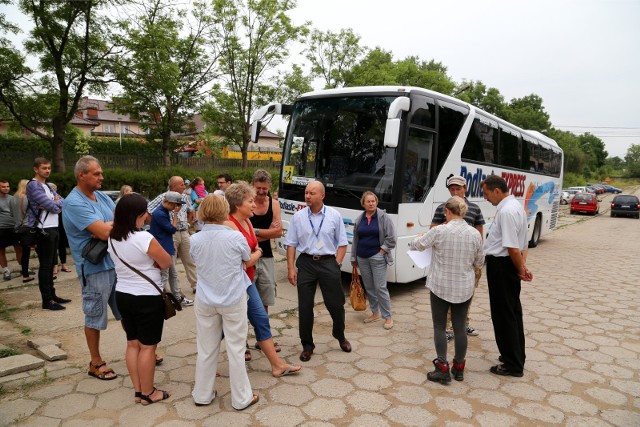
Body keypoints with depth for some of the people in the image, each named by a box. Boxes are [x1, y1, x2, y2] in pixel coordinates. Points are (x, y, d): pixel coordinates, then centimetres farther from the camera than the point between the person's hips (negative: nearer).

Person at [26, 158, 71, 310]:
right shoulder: (33, 185, -11)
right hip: (43, 231, -9)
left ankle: (52, 295, 23)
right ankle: (47, 301, 1)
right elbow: (53, 207, -19)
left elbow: (63, 202, 9)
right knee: (45, 266, -5)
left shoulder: (48, 186, 18)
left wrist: (52, 204, -10)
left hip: (53, 229, 9)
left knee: (51, 264, 14)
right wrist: (55, 203, 3)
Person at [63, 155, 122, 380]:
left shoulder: (102, 196, 8)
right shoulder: (74, 203, -17)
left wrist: (108, 227, -17)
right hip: (95, 267, -7)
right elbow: (104, 231, -25)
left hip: (116, 262, 7)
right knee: (94, 318, 9)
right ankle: (96, 363, 25)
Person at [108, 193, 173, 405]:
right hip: (148, 299, -8)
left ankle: (138, 390, 27)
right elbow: (167, 262, -12)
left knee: (132, 344, 16)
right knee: (147, 346, 5)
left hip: (122, 295, 8)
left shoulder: (113, 238, 2)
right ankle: (147, 393, 17)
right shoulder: (144, 238, -23)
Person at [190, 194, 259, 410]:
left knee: (206, 349, 17)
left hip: (205, 302, 3)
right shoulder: (236, 237, -15)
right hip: (233, 300, -3)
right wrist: (257, 253, 26)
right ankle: (241, 398, 21)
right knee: (236, 349, 8)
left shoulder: (195, 240, -7)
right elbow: (248, 259, 4)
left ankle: (202, 394, 31)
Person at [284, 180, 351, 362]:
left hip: (328, 262, -1)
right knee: (305, 306, 6)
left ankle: (340, 336, 37)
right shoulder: (298, 216, 0)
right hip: (306, 263, 1)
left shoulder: (334, 215, -1)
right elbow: (291, 244, 3)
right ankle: (307, 345, 23)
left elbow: (342, 243, 3)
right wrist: (291, 268, -3)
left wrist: (336, 265, -5)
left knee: (336, 304, 8)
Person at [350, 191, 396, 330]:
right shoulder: (359, 219, 7)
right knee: (368, 287, 12)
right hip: (362, 258, 5)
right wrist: (353, 257, 15)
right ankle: (375, 313, 27)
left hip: (377, 257, -5)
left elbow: (391, 238, -7)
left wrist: (381, 251, -11)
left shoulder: (383, 217, -6)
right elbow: (355, 239, 13)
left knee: (380, 287, -5)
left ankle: (388, 317, 6)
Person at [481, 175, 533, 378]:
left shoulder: (506, 211, -22)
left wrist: (520, 270, -11)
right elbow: (521, 244, 15)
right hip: (507, 264, 10)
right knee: (513, 311, 20)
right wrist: (522, 266, 8)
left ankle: (513, 365, 13)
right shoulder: (515, 205, 12)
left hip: (501, 266, -10)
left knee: (503, 314, 1)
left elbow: (513, 248, -25)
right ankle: (516, 356, 35)